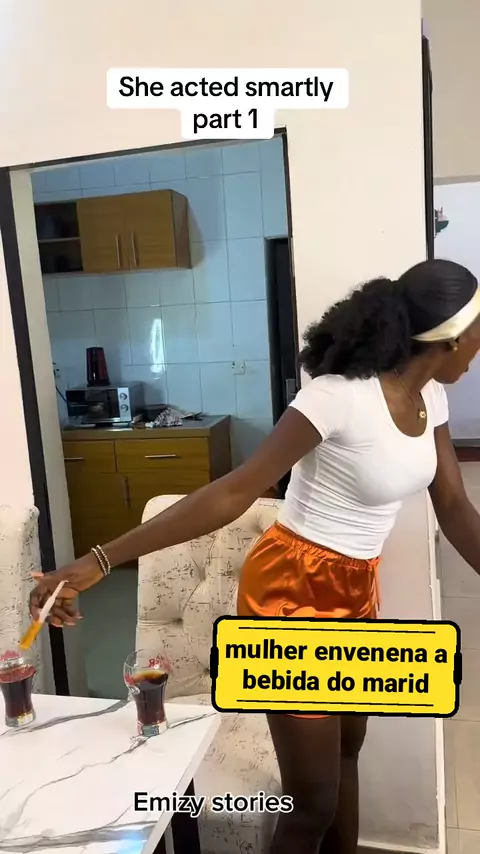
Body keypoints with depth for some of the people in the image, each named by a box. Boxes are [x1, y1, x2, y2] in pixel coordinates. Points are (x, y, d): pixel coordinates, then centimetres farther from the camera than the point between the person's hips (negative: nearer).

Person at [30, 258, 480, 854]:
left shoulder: (430, 397, -1)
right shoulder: (340, 396, -27)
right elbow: (234, 493, -29)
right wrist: (101, 561, -31)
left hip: (356, 591, 8)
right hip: (292, 591, -8)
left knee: (347, 749, 26)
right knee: (313, 801, 5)